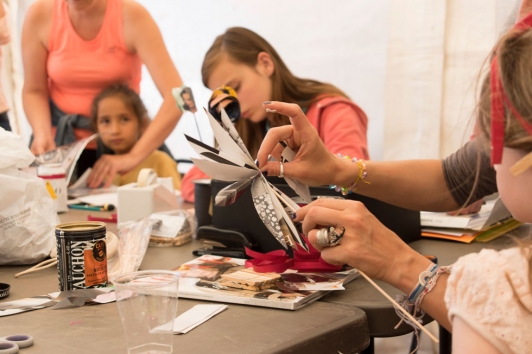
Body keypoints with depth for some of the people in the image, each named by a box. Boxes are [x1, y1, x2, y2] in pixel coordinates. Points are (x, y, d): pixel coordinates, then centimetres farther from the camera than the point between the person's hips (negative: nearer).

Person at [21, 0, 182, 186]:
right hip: (62, 133, 1)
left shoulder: (132, 16, -22)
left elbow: (176, 96, -29)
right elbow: (34, 91, -1)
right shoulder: (39, 15, -15)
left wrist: (134, 156, -37)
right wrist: (43, 134, -21)